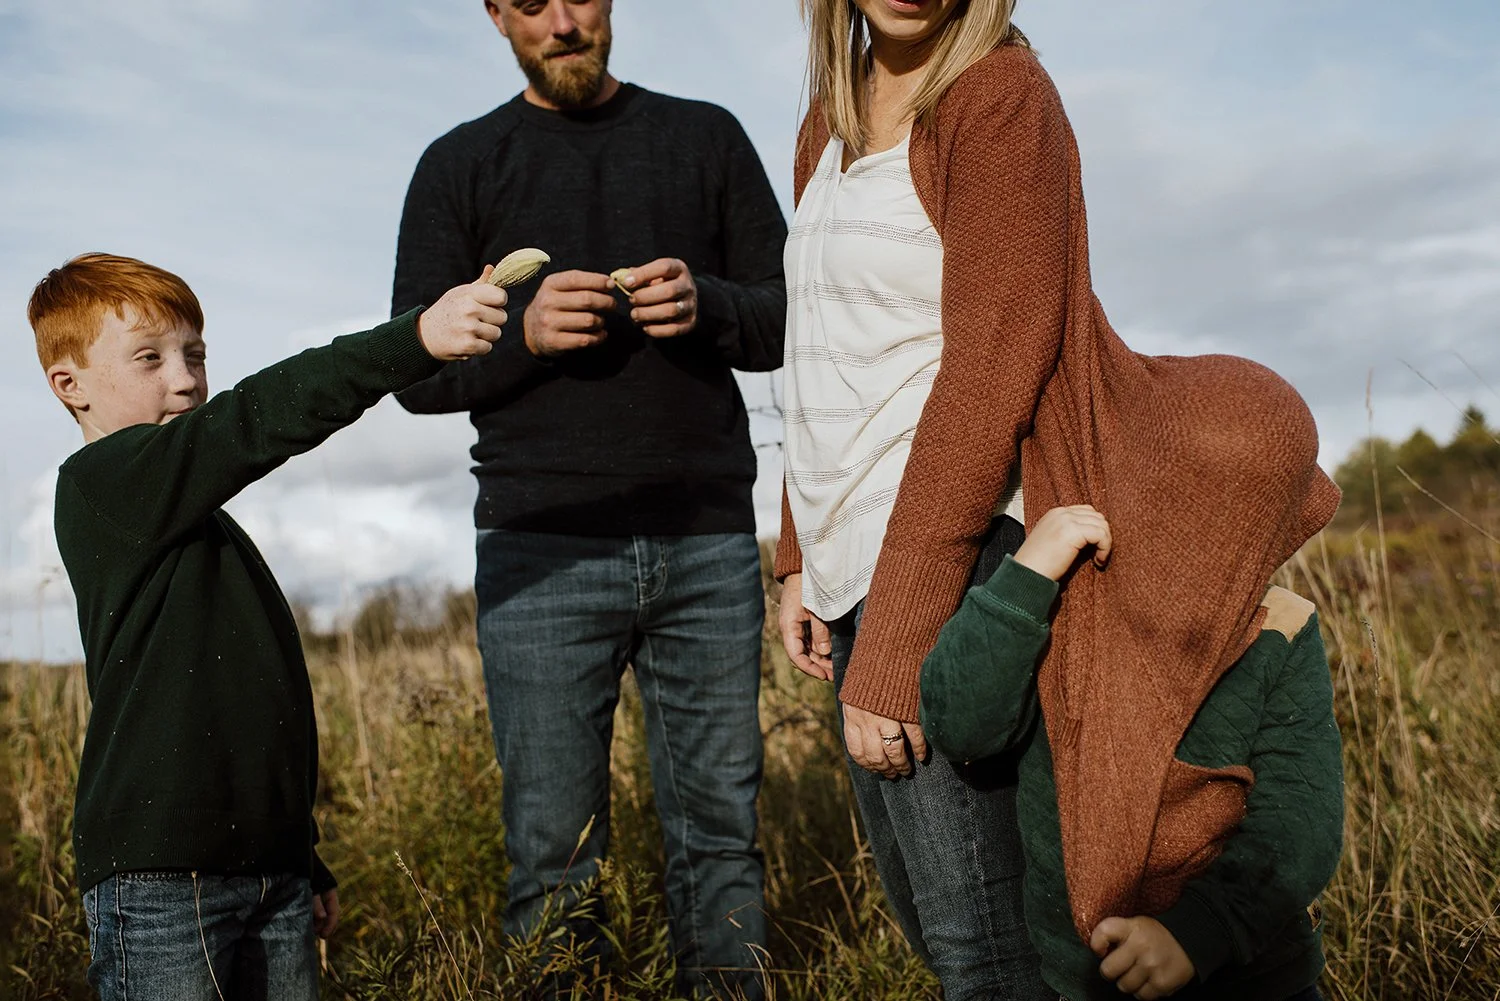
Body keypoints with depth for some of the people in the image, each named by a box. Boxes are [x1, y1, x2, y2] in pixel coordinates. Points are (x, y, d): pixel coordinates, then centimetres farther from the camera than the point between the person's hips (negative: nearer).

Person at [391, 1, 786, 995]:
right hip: (542, 549, -1)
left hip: (708, 543, 1)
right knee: (555, 848, 2)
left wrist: (705, 306, -11)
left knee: (721, 827, 5)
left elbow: (789, 317, 11)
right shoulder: (460, 166, 11)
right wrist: (522, 332, -13)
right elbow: (418, 372, 7)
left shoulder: (707, 137, 14)